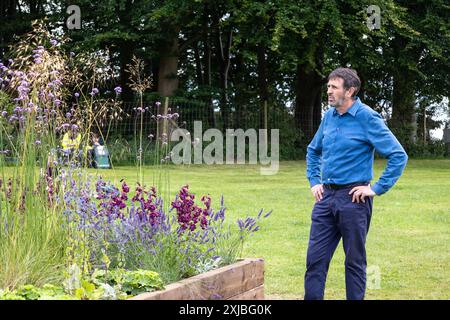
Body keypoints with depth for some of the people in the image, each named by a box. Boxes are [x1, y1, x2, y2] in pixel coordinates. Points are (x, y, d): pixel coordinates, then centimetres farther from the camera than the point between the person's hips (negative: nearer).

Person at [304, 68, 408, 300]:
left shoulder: (368, 118, -10)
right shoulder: (329, 117, 9)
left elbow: (398, 156, -13)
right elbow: (313, 151, 27)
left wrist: (378, 188, -14)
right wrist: (314, 181, 15)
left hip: (353, 198, -6)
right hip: (326, 196, 6)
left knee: (355, 261, 5)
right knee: (315, 258, 4)